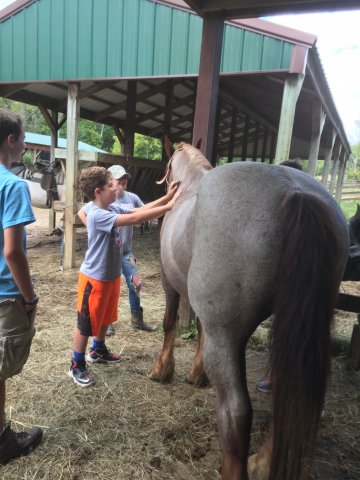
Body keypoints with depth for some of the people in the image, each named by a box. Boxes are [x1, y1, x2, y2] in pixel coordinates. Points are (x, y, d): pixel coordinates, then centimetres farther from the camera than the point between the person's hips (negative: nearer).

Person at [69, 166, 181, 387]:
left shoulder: (114, 209, 0)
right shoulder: (97, 215, -27)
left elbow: (139, 211, 3)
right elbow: (135, 219, -34)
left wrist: (165, 198, -8)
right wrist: (169, 206, -33)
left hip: (112, 275, 9)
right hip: (94, 279, -9)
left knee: (106, 317, 24)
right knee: (86, 323, 7)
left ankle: (98, 350, 47)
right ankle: (77, 366, 25)